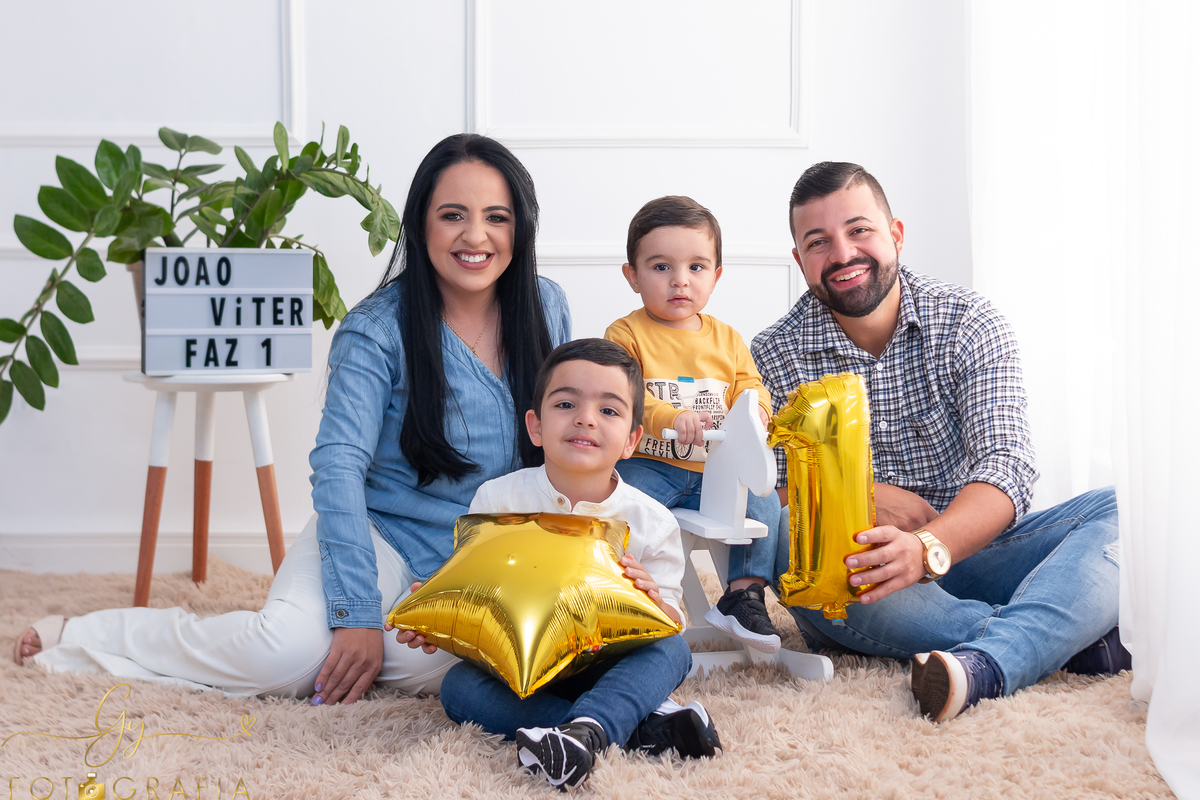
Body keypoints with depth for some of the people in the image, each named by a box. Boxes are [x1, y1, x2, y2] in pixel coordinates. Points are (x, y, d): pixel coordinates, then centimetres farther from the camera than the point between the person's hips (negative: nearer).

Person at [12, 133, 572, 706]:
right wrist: (357, 612, -27)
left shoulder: (546, 308, 1)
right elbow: (338, 464, -20)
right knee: (290, 649, -31)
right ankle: (78, 639, -8)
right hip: (380, 533, -3)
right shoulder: (376, 330, -13)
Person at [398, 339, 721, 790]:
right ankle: (641, 726, -33)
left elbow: (672, 625, -2)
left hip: (607, 666, 0)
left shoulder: (651, 522, -3)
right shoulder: (498, 500, -3)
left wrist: (652, 601, -26)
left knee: (673, 651, -27)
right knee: (457, 686, -29)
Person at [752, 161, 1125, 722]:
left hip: (959, 549, 1)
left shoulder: (970, 324, -2)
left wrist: (928, 547, -35)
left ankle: (981, 667, -47)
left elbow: (1006, 470, -15)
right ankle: (1076, 633, -29)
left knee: (1118, 510, -21)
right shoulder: (773, 358, 0)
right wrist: (862, 497, -22)